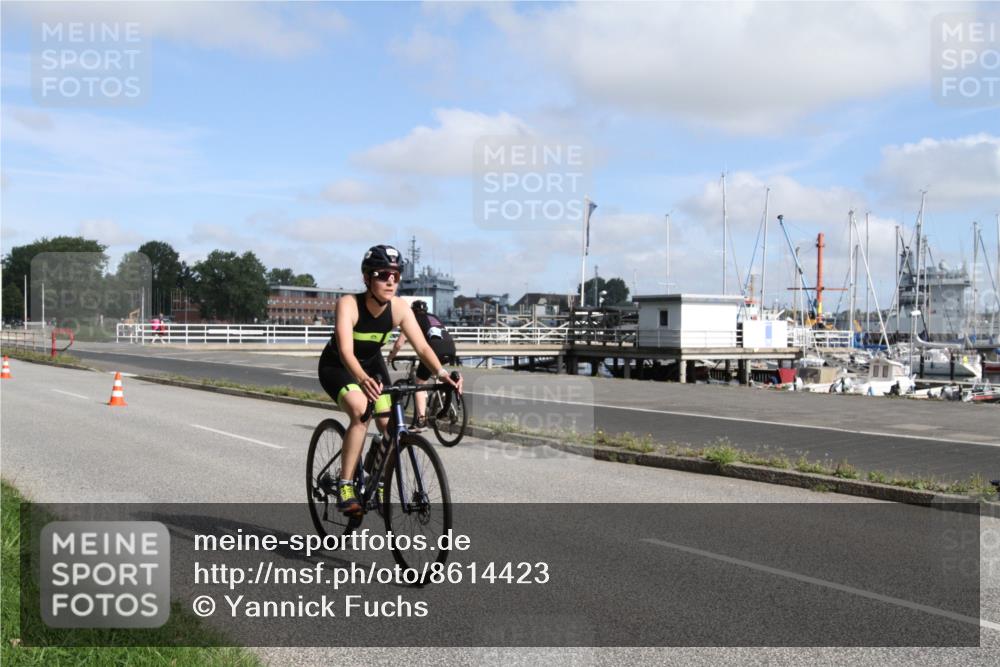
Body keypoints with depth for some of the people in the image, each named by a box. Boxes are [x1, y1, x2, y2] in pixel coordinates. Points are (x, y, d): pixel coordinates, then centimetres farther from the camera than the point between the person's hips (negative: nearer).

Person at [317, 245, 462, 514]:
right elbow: (346, 351, -43)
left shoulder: (399, 308, -20)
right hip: (337, 367, -5)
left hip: (372, 364, 5)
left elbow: (422, 346, -24)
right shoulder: (348, 304, -31)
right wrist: (363, 380, -61)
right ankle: (345, 485, -22)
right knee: (359, 411, -32)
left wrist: (441, 373, -43)